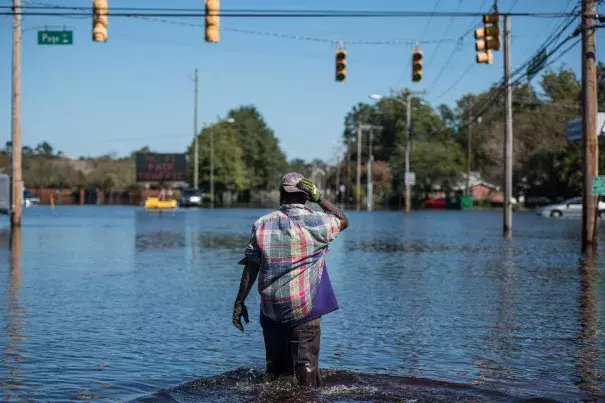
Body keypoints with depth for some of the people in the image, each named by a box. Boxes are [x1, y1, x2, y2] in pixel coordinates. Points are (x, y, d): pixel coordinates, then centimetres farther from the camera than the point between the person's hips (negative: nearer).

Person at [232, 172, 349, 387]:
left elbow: (251, 268, 0)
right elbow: (343, 220, 17)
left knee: (276, 368, 14)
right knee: (306, 364, -1)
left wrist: (239, 302, 6)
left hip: (272, 309, 3)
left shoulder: (263, 224, 1)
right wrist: (319, 197, 10)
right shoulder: (318, 222, -4)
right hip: (305, 309, -3)